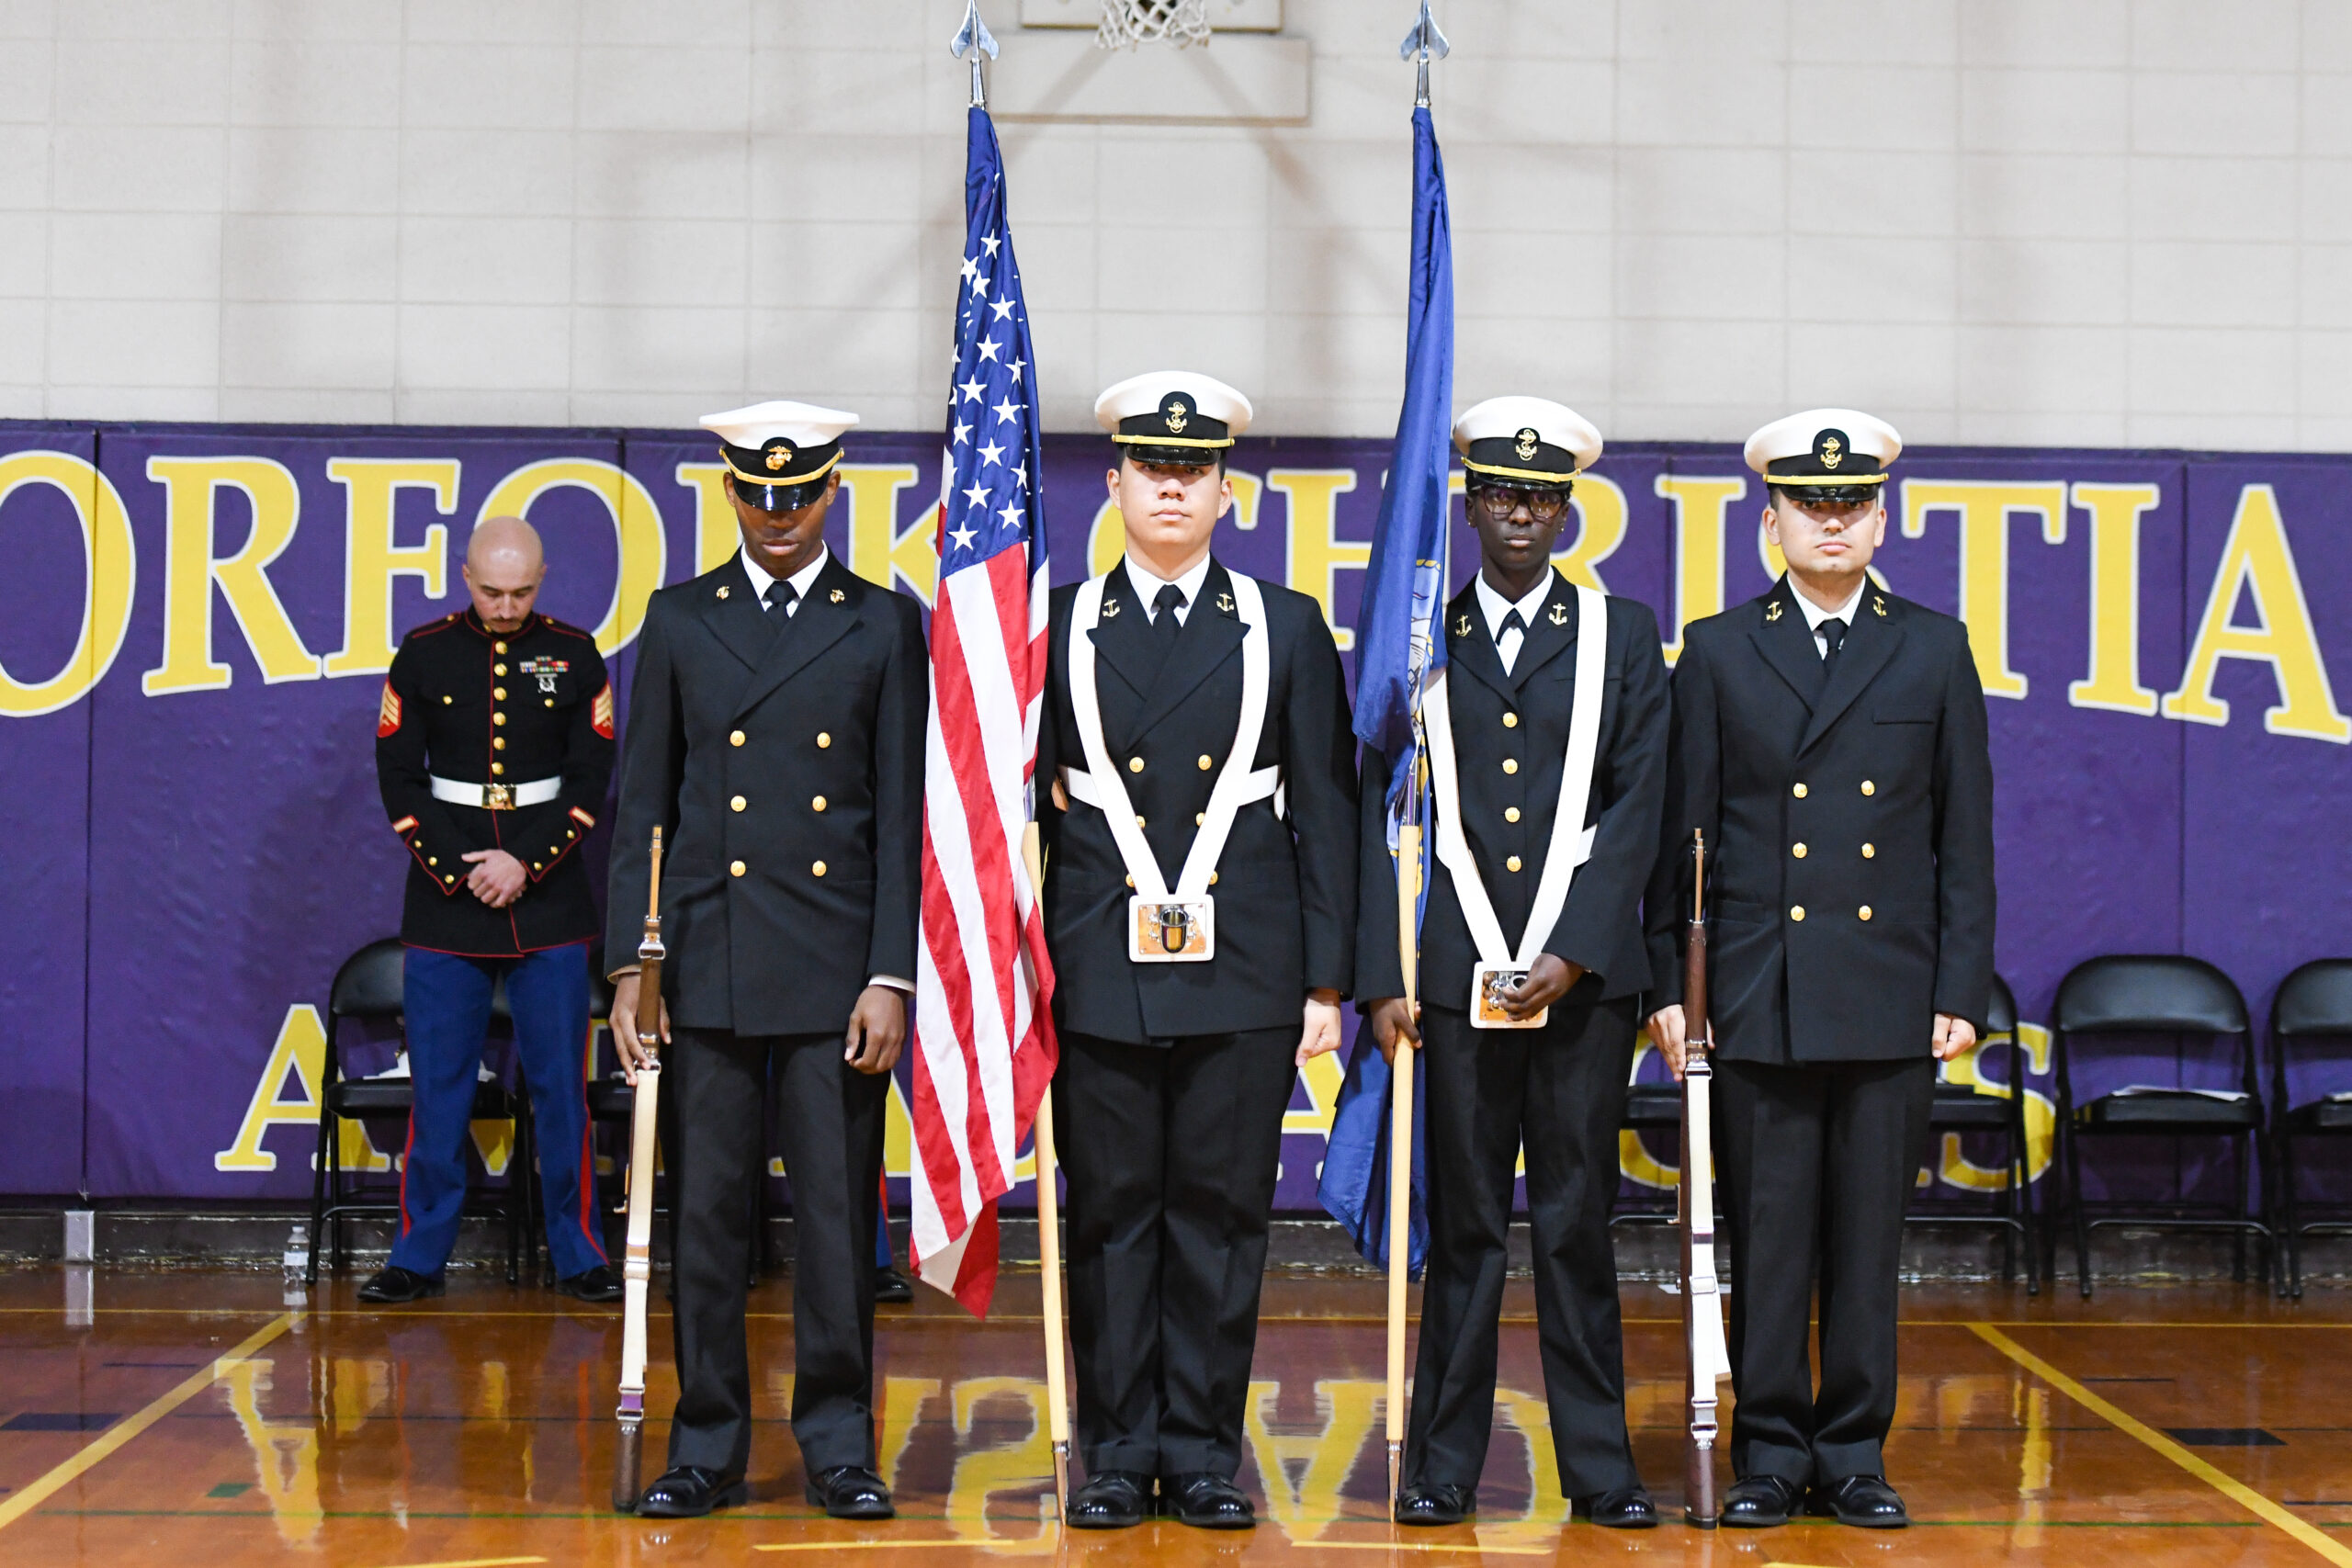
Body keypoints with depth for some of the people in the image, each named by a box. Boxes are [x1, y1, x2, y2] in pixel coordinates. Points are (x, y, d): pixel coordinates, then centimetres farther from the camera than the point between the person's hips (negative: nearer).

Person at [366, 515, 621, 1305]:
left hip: (550, 902, 0)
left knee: (560, 1084, 1)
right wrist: (459, 871, -7)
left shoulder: (575, 654, 3)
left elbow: (592, 776, 2)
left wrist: (526, 864, -9)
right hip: (444, 903, 0)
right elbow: (399, 776, 2)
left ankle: (578, 1254, 9)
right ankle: (420, 1256, 10)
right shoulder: (423, 653, 3)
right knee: (439, 1086, 3)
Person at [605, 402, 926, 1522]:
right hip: (708, 966, 1)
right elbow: (641, 807, 8)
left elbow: (904, 814, 2)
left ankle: (838, 1444, 11)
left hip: (838, 967, -1)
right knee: (707, 1210, 4)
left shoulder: (886, 626, 5)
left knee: (838, 1210, 1)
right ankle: (708, 1447, 13)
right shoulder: (679, 621, 9)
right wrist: (627, 964, 0)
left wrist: (891, 975, -6)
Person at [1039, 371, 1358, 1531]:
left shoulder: (1288, 629, 8)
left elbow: (1325, 814, 6)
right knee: (1110, 1217, 4)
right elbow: (1025, 812, 8)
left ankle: (1203, 1456, 14)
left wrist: (1327, 982, 1)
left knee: (1222, 1217, 4)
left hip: (1245, 980, 0)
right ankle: (1119, 1456, 14)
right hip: (1098, 979, 0)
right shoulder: (1054, 628, 7)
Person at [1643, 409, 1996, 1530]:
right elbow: (1683, 832, 5)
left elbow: (1965, 839, 7)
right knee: (1767, 1237, 3)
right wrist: (1666, 983, 0)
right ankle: (1770, 1452, 13)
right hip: (1759, 995, -1)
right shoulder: (1718, 650, 6)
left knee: (1870, 1236, 5)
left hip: (1893, 998, 1)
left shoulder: (1933, 650, 8)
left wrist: (1963, 992, 0)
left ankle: (1855, 1454, 15)